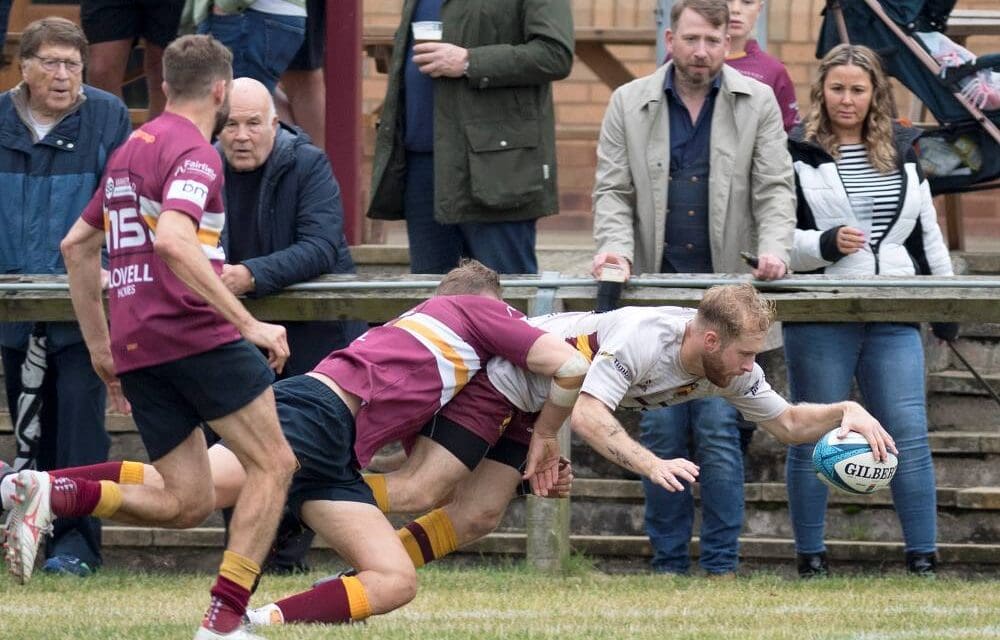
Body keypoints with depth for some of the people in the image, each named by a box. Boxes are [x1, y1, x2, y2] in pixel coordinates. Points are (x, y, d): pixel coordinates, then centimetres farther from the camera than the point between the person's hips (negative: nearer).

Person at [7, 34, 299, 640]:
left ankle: (46, 494, -7)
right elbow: (172, 241, -24)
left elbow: (77, 244, 26)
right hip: (194, 334, -8)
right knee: (274, 463, 1)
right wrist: (248, 323, -24)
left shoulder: (132, 149, 21)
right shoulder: (194, 152, -7)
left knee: (188, 503, 10)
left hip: (136, 349, 8)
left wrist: (101, 346, 29)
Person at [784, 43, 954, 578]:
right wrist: (825, 245, -19)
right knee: (813, 441, 3)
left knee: (910, 438, -3)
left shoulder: (902, 154, 13)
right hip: (819, 318, -3)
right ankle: (811, 558, 12)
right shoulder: (796, 157, -1)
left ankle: (923, 557, -1)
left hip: (893, 318, 3)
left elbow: (927, 234, 19)